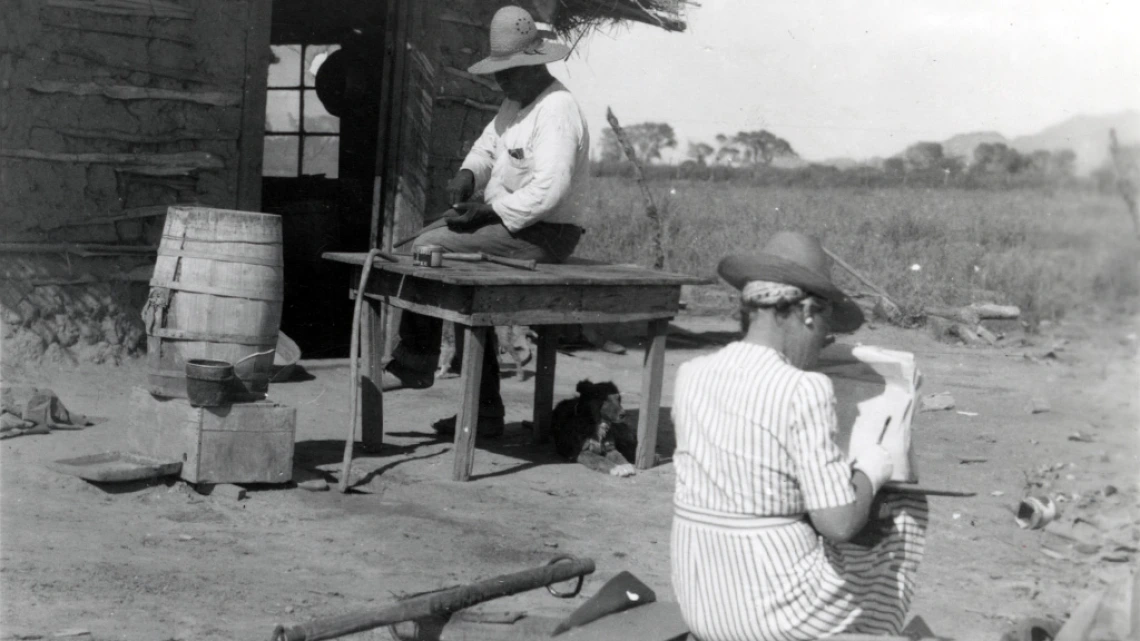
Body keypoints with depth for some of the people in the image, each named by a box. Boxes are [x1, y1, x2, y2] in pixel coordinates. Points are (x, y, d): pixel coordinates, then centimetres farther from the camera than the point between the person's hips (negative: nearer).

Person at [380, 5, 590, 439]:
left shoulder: (556, 111, -18)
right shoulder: (516, 102, 14)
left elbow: (547, 191, -27)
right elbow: (486, 147, 20)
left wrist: (487, 212, -22)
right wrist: (467, 175, -4)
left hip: (541, 235, -10)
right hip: (510, 222, 10)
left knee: (428, 249, -15)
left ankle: (414, 364, 0)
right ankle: (484, 411, 7)